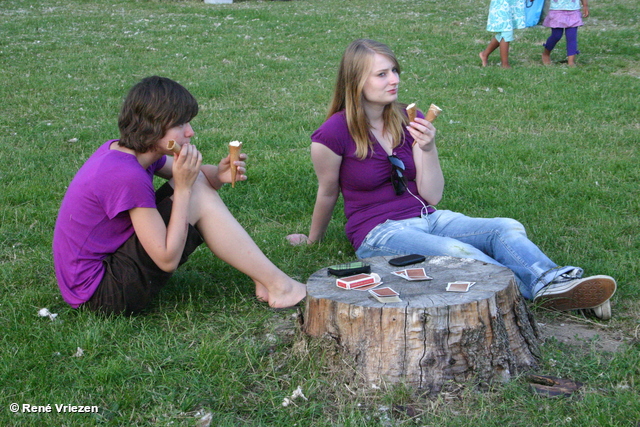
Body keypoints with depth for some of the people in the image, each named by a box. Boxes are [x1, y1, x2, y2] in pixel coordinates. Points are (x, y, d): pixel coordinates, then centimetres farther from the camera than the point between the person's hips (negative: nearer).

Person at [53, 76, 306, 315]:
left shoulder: (123, 150, 1)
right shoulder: (127, 176, -27)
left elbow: (195, 177, 14)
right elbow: (168, 260, -23)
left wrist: (218, 174, -10)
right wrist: (183, 187, -21)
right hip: (101, 295, -9)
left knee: (197, 183, 4)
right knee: (198, 199, -16)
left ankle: (262, 278, 4)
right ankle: (278, 285, -6)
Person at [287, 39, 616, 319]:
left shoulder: (410, 121, 4)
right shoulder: (334, 134, -11)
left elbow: (432, 196, 2)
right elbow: (327, 193, 6)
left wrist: (427, 149, -14)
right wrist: (312, 239, 19)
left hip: (425, 218, 5)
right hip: (378, 232, -5)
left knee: (507, 229, -23)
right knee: (457, 252, -35)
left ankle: (552, 282, -49)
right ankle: (536, 290, -48)